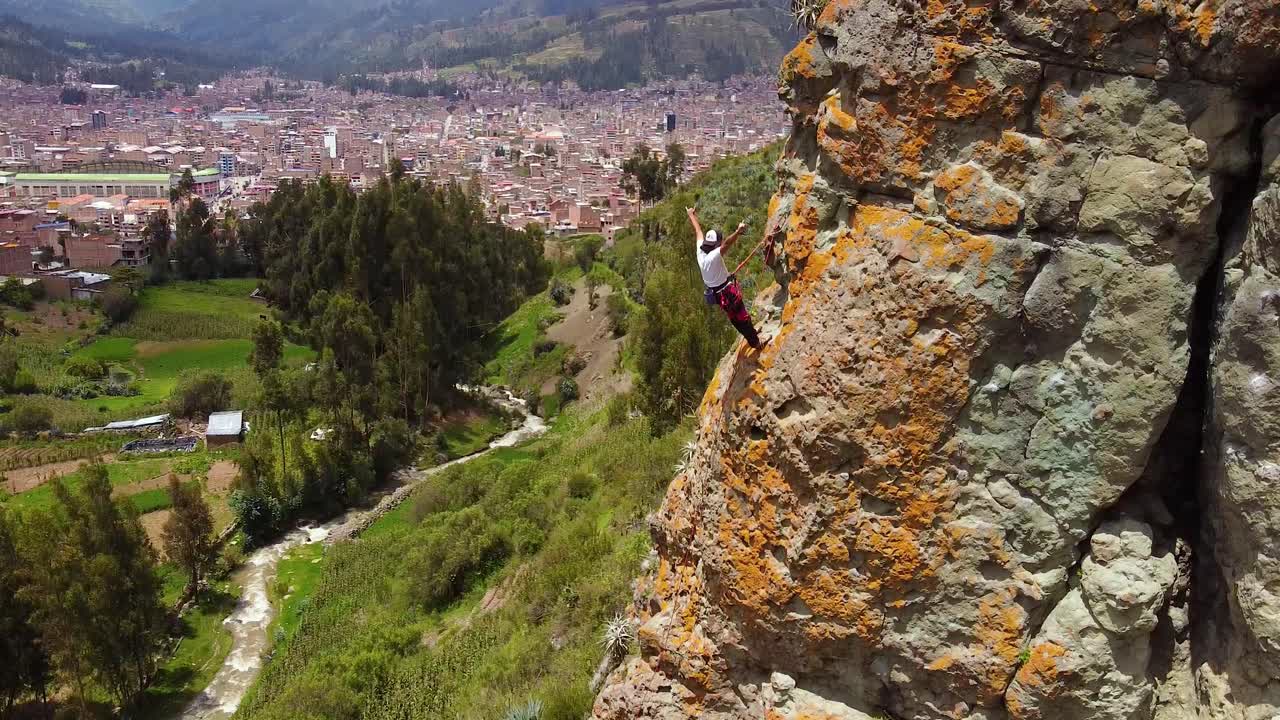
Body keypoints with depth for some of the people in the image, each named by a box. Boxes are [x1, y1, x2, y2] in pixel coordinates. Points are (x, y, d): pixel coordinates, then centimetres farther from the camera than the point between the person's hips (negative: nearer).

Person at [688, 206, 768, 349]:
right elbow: (727, 243, -46)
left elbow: (698, 231, 7)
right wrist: (738, 232, -59)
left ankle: (750, 330, 39)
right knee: (742, 317, 4)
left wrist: (692, 215, 22)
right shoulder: (714, 255, -28)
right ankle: (755, 342, 14)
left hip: (716, 293, 9)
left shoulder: (700, 252, -6)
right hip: (728, 292, -9)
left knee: (735, 318, 22)